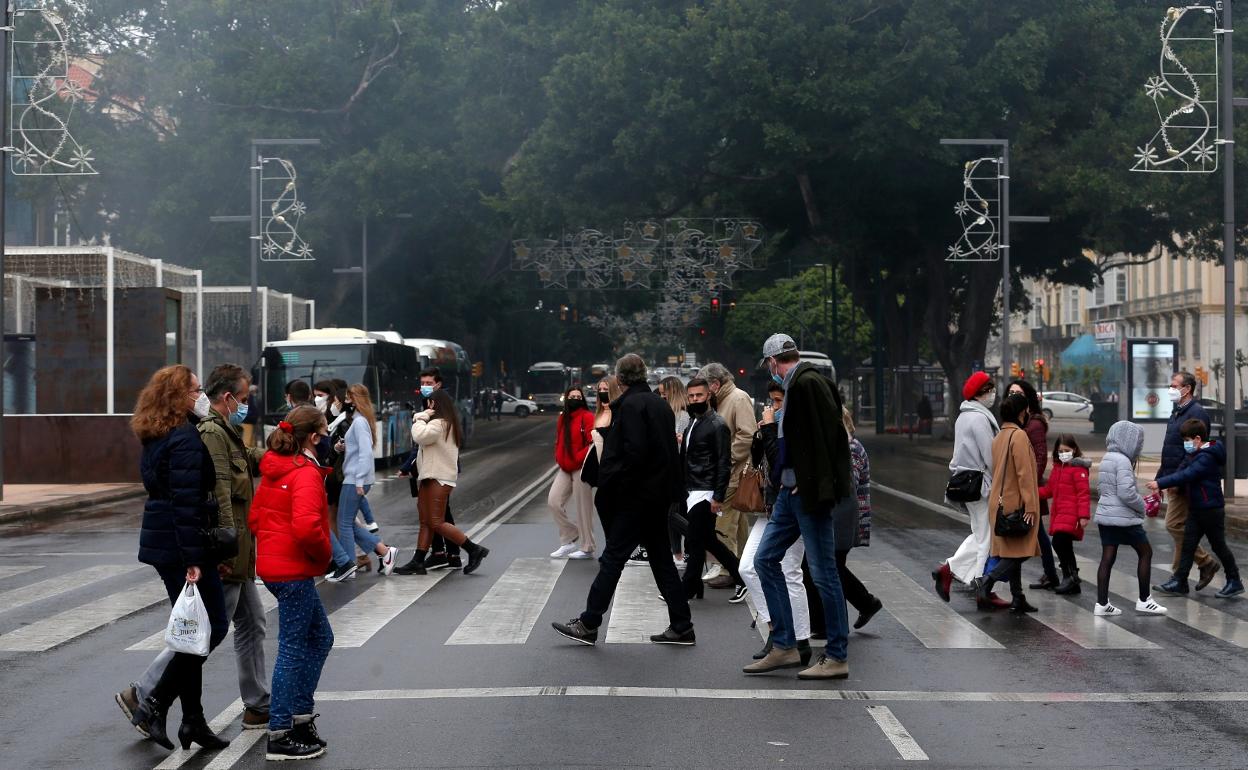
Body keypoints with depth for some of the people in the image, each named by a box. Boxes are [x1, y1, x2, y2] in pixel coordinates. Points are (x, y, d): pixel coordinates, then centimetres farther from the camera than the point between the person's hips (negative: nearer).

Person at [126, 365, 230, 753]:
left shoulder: (157, 438, 14)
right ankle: (154, 704, -4)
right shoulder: (185, 439, -16)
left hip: (162, 544, 10)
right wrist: (193, 559, -23)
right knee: (212, 626, -2)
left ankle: (193, 720, 16)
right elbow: (186, 503, -22)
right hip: (182, 545, -10)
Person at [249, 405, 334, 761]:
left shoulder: (274, 471, 11)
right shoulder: (306, 473, -17)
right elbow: (307, 526, -29)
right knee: (294, 649, -3)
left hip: (273, 563, 10)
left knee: (320, 638, 19)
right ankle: (280, 736, 2)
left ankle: (300, 715, 21)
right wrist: (324, 553, -12)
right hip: (295, 571, -10)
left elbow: (255, 517, 17)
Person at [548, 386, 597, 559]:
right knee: (553, 502, -1)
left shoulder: (587, 417, -8)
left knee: (583, 508, -3)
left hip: (581, 467, -7)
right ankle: (570, 538, 13)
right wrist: (559, 459, 9)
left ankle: (587, 548, 6)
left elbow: (593, 443, -15)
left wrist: (576, 459, -16)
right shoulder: (562, 419, 14)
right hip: (565, 469, 7)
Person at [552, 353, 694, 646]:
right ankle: (681, 627, 12)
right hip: (659, 495, 9)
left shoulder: (631, 405, -14)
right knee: (660, 559, 12)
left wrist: (611, 485, -13)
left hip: (635, 497, -9)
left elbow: (634, 452, -22)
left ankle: (588, 624, 2)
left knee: (612, 558, -3)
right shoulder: (659, 404, 13)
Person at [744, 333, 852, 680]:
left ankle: (837, 657, 5)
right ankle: (784, 647, 16)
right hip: (791, 492, 10)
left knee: (823, 573, -3)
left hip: (810, 494, -10)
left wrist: (813, 485, -20)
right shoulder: (795, 385, 14)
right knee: (766, 559, 11)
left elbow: (828, 435, -21)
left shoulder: (809, 383, -14)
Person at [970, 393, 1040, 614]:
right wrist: (1030, 506, -19)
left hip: (1000, 502, 9)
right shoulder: (1019, 436, -14)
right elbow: (1024, 473, -18)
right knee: (1020, 551, -5)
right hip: (1016, 503, -9)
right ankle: (986, 581, -17)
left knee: (1012, 552, 11)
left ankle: (1018, 599, 13)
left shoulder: (998, 438, 13)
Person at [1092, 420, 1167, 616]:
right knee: (1145, 552, 6)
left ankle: (1102, 604, 5)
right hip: (1124, 518, -8)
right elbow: (1126, 492, -23)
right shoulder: (1123, 461, -16)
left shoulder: (1106, 459, 12)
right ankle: (1144, 600, 9)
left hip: (1105, 515, 8)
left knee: (1107, 557, 7)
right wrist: (1142, 506, -6)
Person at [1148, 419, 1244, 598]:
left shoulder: (1207, 457, -21)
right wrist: (1174, 483, -10)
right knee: (1188, 544, 6)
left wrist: (1160, 483, -32)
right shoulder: (1194, 455, 10)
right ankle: (1179, 582, 6)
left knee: (1218, 546, 3)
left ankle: (1234, 581, 16)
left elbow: (1187, 475, -30)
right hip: (1196, 509, 9)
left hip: (1211, 509, -9)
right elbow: (1183, 469, 11)